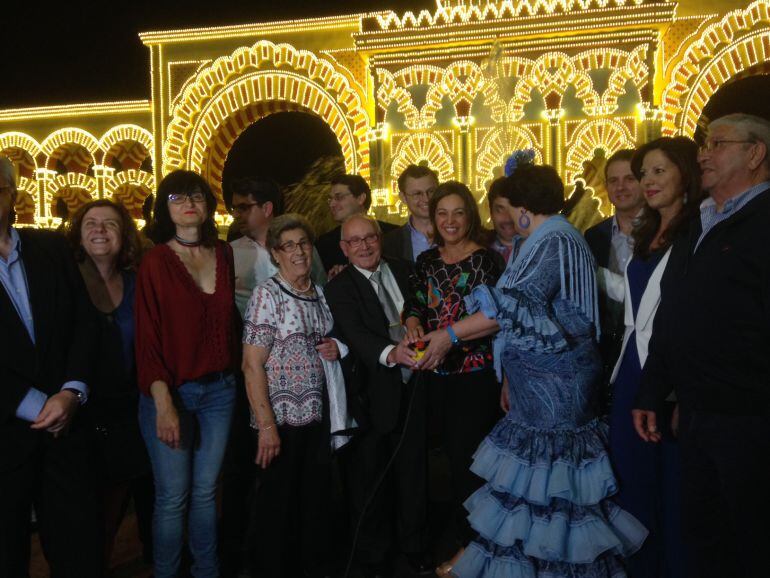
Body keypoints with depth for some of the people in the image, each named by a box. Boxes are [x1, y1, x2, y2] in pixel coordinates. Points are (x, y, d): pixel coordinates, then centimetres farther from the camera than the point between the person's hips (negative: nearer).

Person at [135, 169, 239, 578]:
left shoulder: (224, 254, 5)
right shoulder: (155, 262, -7)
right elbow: (147, 337, -10)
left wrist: (231, 373, 2)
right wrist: (163, 403, -17)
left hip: (219, 390, 3)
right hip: (171, 391, -3)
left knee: (205, 491, 14)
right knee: (173, 496, 5)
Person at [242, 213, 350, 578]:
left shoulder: (319, 293, 8)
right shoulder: (267, 295, -10)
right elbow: (252, 365, -14)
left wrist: (336, 348, -1)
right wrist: (266, 424, -20)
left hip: (318, 415, 6)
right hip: (282, 418, -6)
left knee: (316, 500, 15)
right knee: (278, 506, 7)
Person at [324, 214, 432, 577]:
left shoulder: (403, 270, 5)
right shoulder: (339, 288, -9)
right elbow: (356, 334, -25)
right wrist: (390, 353, -42)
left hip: (413, 388, 4)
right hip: (373, 396, -4)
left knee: (413, 471, 17)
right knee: (371, 479, 8)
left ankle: (414, 546, 38)